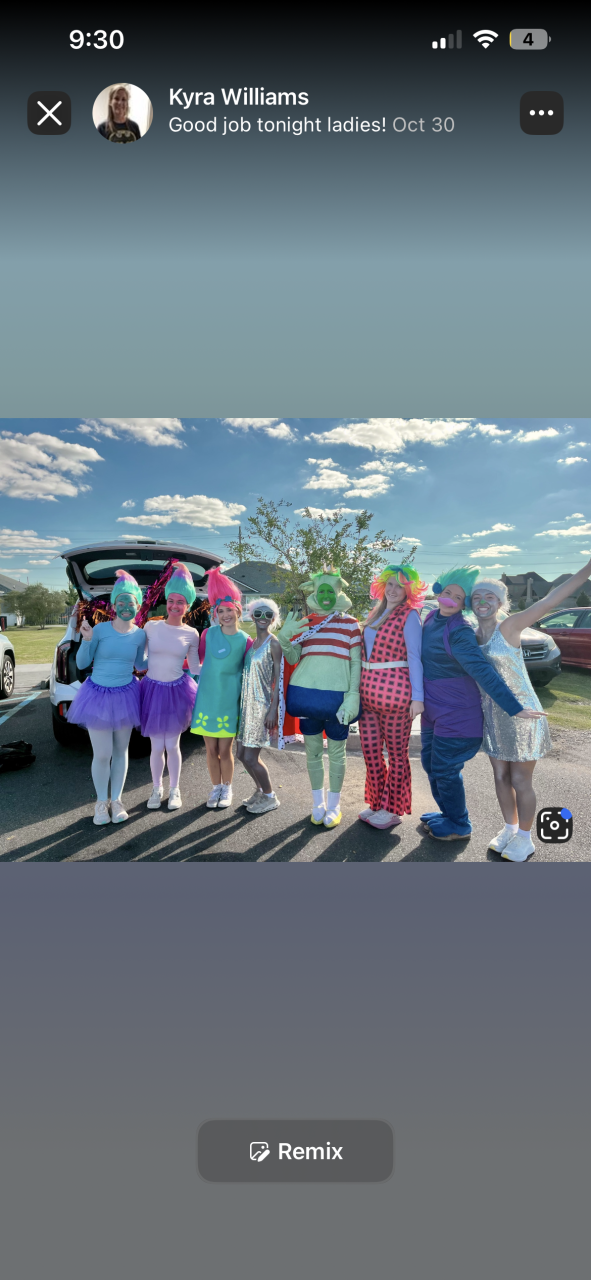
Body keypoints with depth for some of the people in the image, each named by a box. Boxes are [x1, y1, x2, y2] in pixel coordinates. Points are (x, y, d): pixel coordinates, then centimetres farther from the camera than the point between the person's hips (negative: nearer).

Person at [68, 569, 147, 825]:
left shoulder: (140, 635, -1)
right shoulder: (100, 629, -10)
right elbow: (82, 663, -5)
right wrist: (87, 640, -20)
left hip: (125, 696, 3)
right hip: (98, 695, -2)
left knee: (120, 751, 12)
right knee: (102, 754, 0)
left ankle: (116, 800, 29)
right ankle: (101, 802, 22)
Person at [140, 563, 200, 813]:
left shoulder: (191, 634, 0)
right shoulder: (150, 627, -1)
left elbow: (195, 667, 8)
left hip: (178, 691, 0)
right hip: (152, 689, 0)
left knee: (172, 745, 6)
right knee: (157, 746, 5)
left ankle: (174, 790, 26)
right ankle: (157, 789, 26)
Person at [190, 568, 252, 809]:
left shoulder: (245, 641, -5)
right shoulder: (209, 633, -2)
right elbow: (198, 658, 12)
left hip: (229, 701, -1)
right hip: (207, 697, 2)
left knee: (225, 750, 5)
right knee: (211, 749, 9)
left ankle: (227, 789, 27)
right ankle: (216, 788, 29)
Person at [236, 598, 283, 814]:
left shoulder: (273, 644, -9)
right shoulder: (250, 643, 11)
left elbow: (278, 679, -13)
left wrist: (273, 709, -19)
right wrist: (242, 704, 12)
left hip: (263, 705, -7)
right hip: (247, 704, 7)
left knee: (250, 757, -5)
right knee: (241, 753, 12)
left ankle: (270, 797, 15)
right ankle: (259, 790, 32)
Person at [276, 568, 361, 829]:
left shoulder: (350, 624, 2)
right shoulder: (304, 623, 8)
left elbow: (357, 662, 1)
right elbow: (293, 659, 6)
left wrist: (353, 696, -9)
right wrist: (285, 637, -12)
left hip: (337, 695, -2)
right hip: (307, 692, 2)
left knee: (337, 751, 7)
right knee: (312, 749, 11)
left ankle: (334, 805, 23)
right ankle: (318, 802, 27)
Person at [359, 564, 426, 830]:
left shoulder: (409, 616, -5)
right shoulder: (373, 614, 15)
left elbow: (414, 657, -11)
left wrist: (417, 696, -16)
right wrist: (360, 687, 17)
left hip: (394, 691, -7)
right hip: (367, 690, 7)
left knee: (396, 753, 6)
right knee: (370, 749, 11)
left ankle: (393, 809, 19)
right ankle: (377, 803, 27)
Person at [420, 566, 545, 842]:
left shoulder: (459, 632, -22)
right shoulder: (431, 618, 3)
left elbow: (483, 672, -29)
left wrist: (514, 708, -32)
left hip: (456, 713, -8)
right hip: (434, 710, 8)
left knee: (444, 770, 2)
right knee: (430, 763, 18)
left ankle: (459, 826, 23)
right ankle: (448, 813, 39)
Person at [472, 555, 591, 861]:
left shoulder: (509, 626, -15)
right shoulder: (473, 636, 3)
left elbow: (551, 600, -26)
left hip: (520, 713, -6)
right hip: (492, 715, 6)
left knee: (520, 781, 6)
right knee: (501, 776, 16)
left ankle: (525, 838, 25)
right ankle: (510, 829, 36)